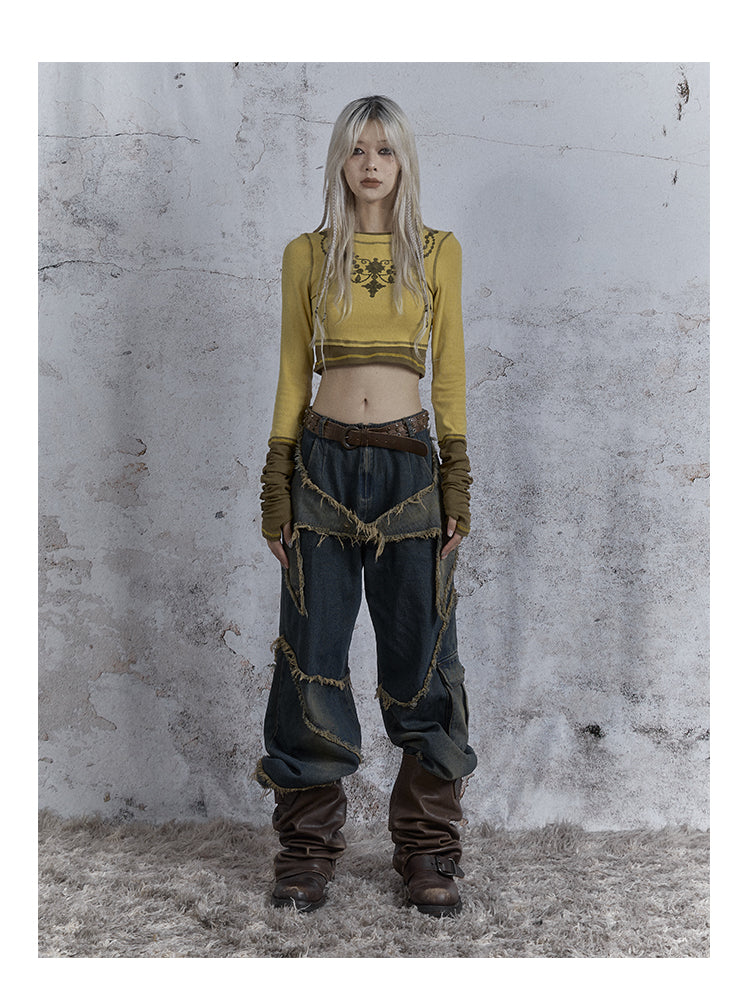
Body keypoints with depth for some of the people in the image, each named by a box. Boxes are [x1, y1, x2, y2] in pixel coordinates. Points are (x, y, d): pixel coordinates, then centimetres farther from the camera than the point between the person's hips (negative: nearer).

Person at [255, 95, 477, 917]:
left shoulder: (437, 253, 7)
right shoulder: (307, 255, 7)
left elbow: (449, 376, 5)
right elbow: (292, 375, 7)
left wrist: (456, 492, -1)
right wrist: (276, 493, 1)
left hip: (407, 464, 0)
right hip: (323, 462, 0)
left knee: (421, 657, 3)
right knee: (314, 656, 4)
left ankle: (428, 849, 18)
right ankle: (308, 844, 19)